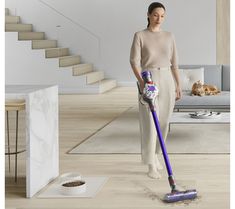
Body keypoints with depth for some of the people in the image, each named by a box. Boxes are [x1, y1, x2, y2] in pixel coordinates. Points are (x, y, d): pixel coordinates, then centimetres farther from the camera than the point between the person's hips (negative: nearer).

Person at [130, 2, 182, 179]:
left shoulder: (169, 36, 9)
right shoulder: (140, 36, -3)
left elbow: (174, 63, 11)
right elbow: (134, 61, -11)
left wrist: (178, 85, 6)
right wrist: (142, 82, -25)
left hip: (167, 80, 4)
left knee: (163, 122, 10)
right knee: (150, 123, -8)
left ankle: (153, 154, 32)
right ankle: (151, 165, -3)